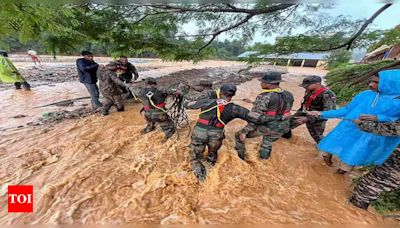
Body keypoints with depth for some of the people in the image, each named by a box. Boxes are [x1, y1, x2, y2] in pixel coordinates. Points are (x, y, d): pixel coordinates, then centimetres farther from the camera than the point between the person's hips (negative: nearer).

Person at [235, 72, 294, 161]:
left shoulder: (264, 97, -23)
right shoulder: (289, 95, -1)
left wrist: (244, 132, -15)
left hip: (264, 127, -6)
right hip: (280, 128, 6)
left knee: (239, 136, 15)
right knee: (267, 144, 34)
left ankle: (240, 158, 31)